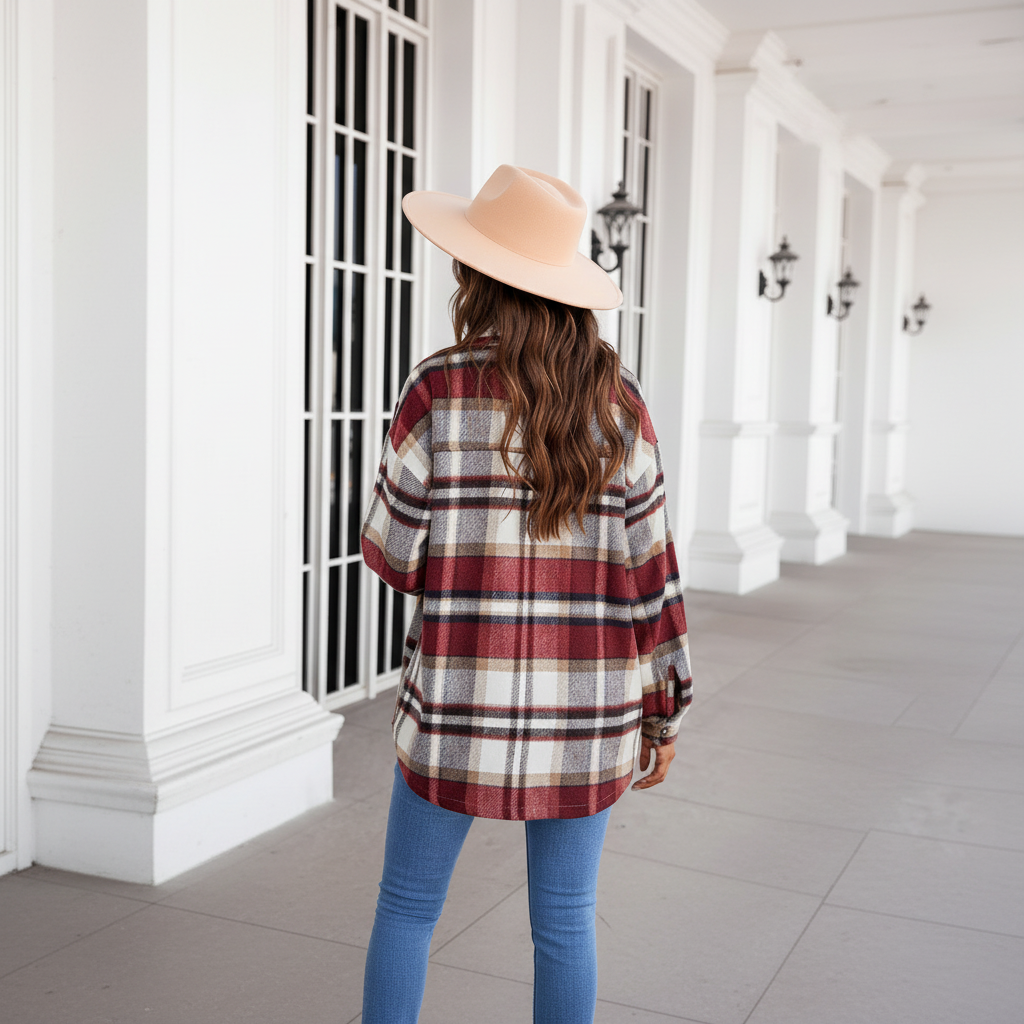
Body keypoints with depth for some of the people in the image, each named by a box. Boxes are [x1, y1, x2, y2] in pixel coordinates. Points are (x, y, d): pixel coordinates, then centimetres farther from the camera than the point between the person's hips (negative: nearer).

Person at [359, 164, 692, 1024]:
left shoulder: (438, 390, -11)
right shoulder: (618, 399, -3)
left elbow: (394, 557, -7)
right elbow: (648, 566, -2)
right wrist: (664, 708, 7)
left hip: (461, 700, -2)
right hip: (585, 707, 2)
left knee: (408, 906, 17)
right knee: (565, 922, 15)